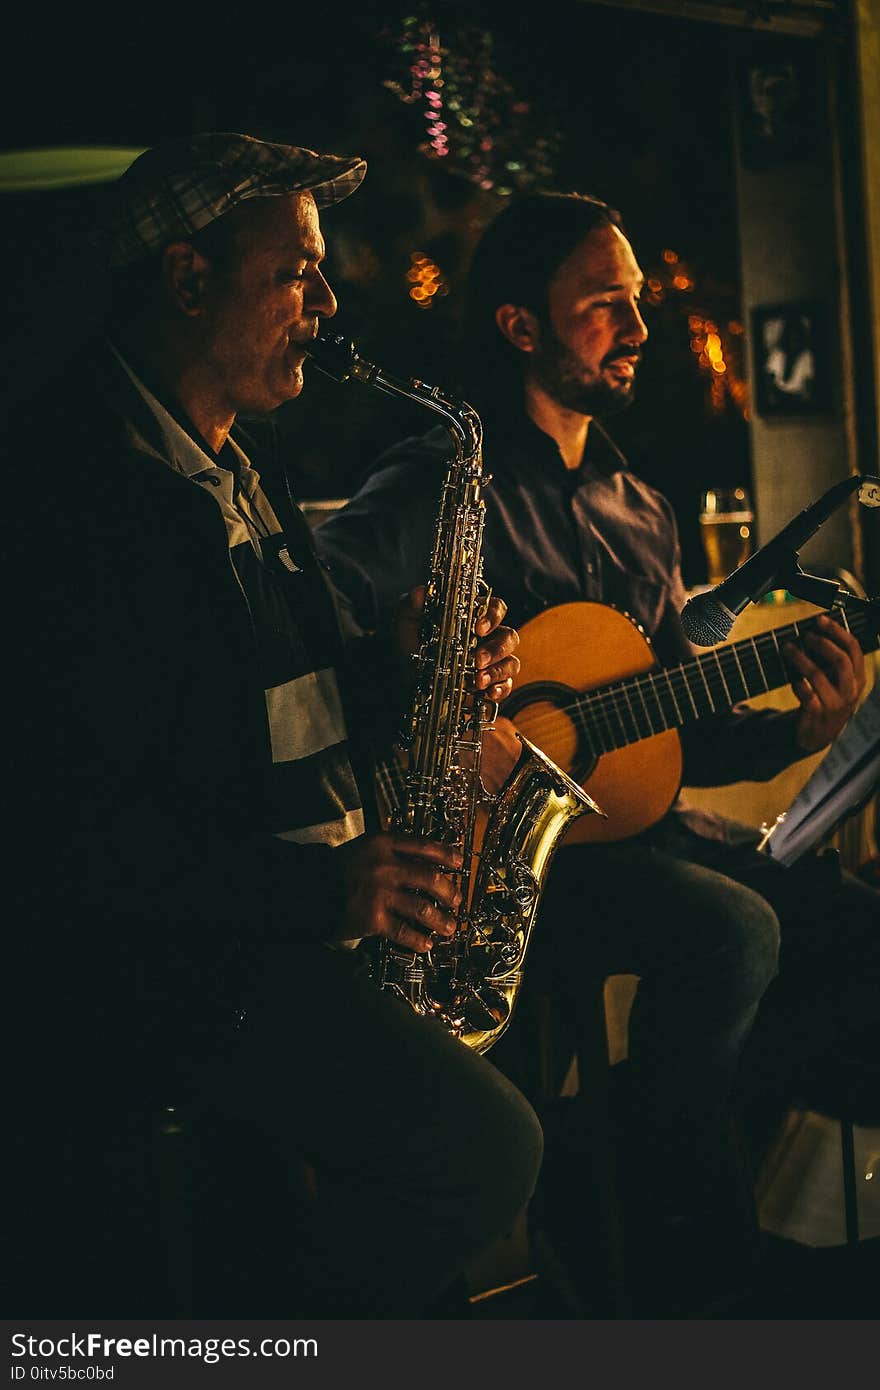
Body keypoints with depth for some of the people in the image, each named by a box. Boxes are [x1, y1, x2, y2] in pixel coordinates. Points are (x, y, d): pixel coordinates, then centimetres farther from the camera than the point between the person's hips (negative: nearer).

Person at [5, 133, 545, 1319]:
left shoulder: (225, 465, 15)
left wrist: (400, 670, 5)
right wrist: (318, 886, -25)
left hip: (291, 916, 10)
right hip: (164, 953, -10)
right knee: (485, 1144, -17)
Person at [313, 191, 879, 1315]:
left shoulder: (636, 508, 16)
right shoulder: (441, 485, -8)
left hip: (636, 817, 8)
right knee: (731, 929, -29)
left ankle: (694, 1151, 6)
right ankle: (681, 1280, -12)